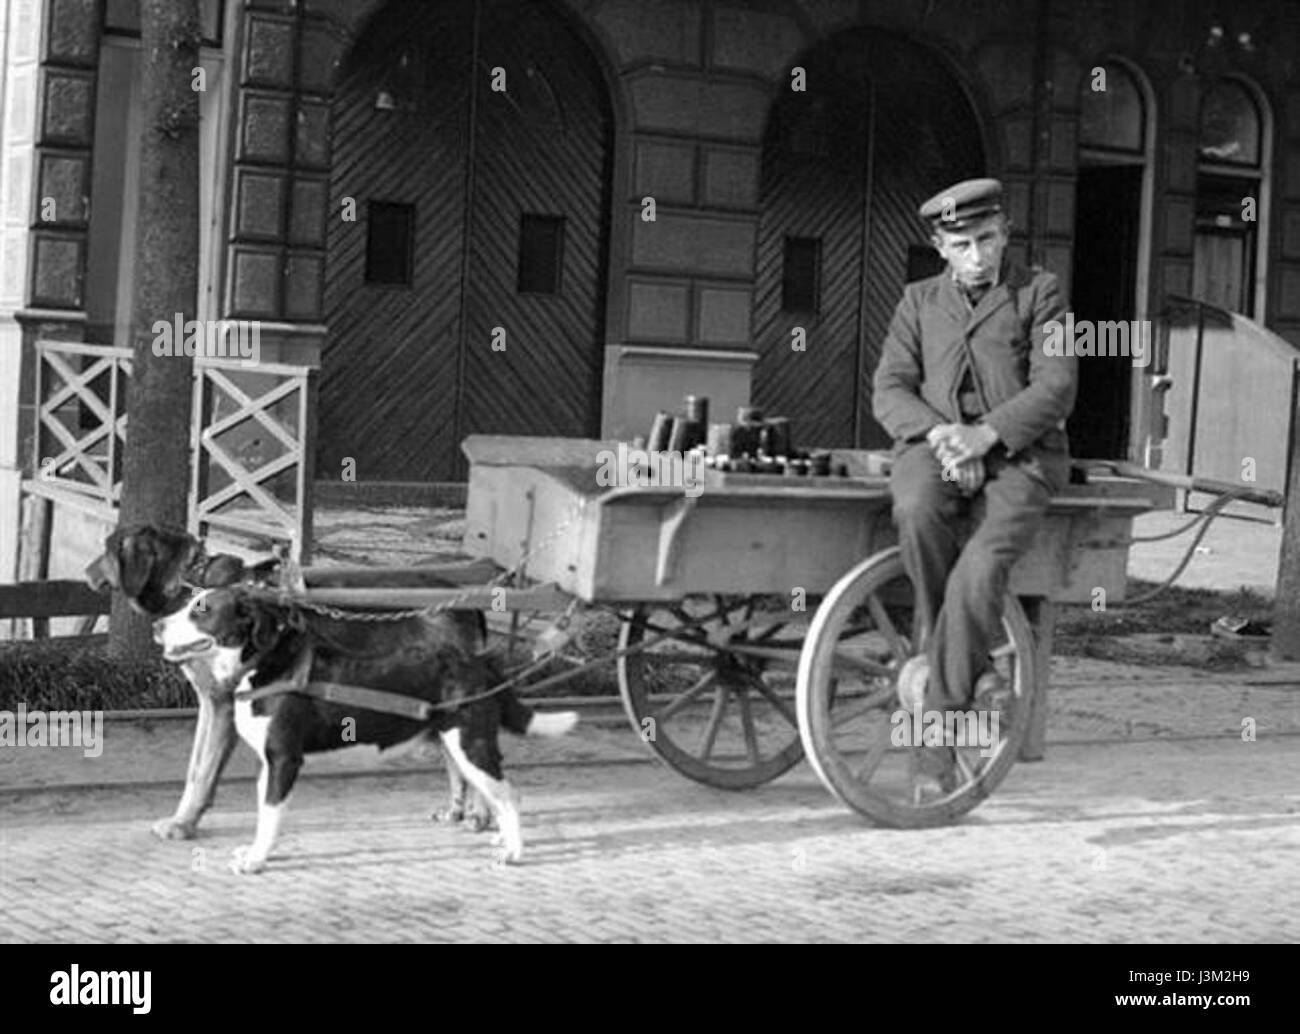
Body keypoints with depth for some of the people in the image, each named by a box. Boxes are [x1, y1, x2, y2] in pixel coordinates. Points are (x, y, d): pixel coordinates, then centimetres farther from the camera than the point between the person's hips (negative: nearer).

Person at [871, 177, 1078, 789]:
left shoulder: (1038, 293, 9)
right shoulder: (920, 302, 18)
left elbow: (1056, 389, -4)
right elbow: (890, 391, 7)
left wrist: (986, 435, -19)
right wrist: (939, 432, -15)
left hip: (1018, 452, -2)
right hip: (935, 444, 2)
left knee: (978, 572, -30)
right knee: (916, 510, -36)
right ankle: (971, 669, -18)